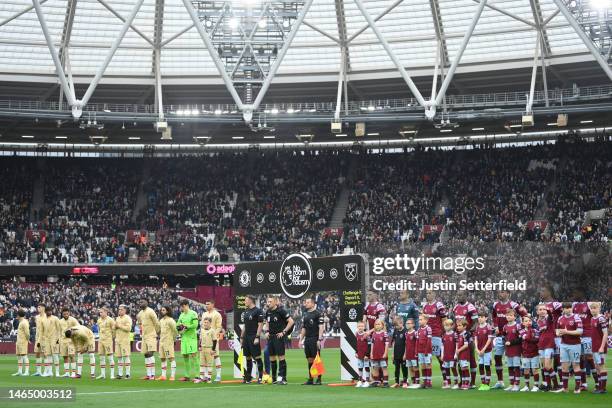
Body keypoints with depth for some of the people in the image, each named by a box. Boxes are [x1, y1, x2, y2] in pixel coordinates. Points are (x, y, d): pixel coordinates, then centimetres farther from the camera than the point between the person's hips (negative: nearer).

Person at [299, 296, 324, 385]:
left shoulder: (317, 314, -6)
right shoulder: (305, 315, 16)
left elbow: (321, 327, -11)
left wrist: (319, 339, -17)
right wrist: (301, 339, 15)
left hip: (315, 340, -7)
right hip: (307, 339, 7)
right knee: (309, 360, 8)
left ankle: (319, 379, -3)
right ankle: (310, 379, 12)